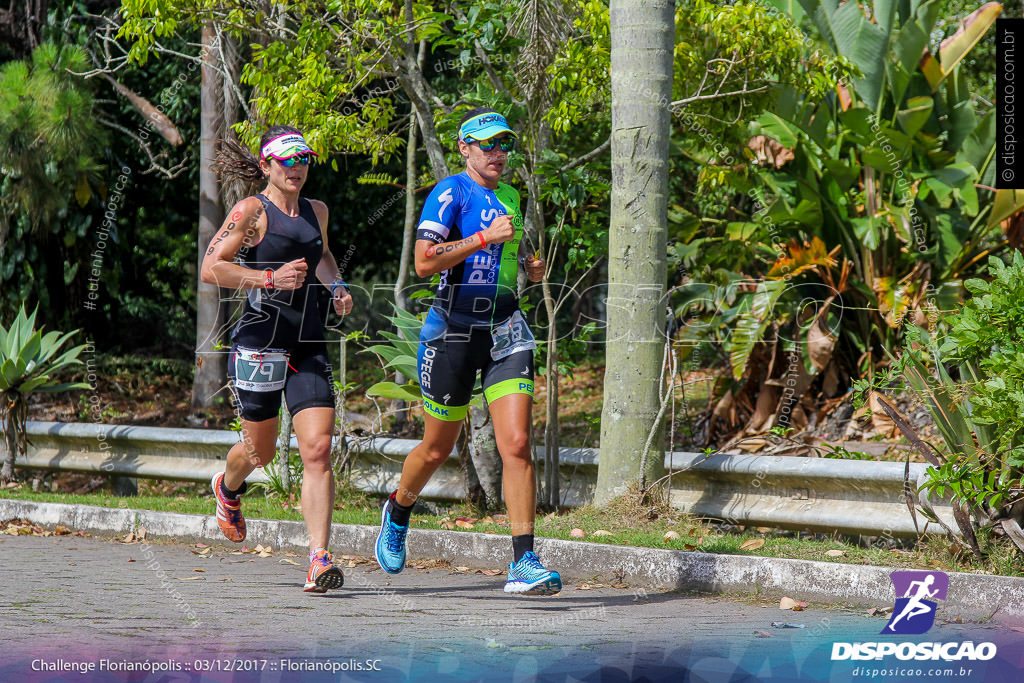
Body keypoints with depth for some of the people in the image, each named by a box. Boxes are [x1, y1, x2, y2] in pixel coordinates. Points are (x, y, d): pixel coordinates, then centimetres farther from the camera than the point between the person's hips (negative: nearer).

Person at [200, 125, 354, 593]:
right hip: (260, 340, -4)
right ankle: (228, 488, 49)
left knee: (318, 451, -11)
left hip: (309, 345, 4)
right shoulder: (252, 211, -6)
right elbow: (210, 269, -13)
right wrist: (270, 278, -20)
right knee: (260, 451, 11)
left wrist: (336, 285, 16)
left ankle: (319, 562, -14)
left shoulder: (316, 212, 13)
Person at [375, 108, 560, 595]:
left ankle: (523, 564, -13)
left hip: (505, 333, 5)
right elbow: (424, 263, -19)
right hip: (453, 331, -5)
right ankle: (398, 512, 41)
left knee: (517, 445, -11)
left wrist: (527, 266, 12)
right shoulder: (451, 193, -8)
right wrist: (486, 237, -22)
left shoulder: (509, 198, 15)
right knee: (437, 449, 9)